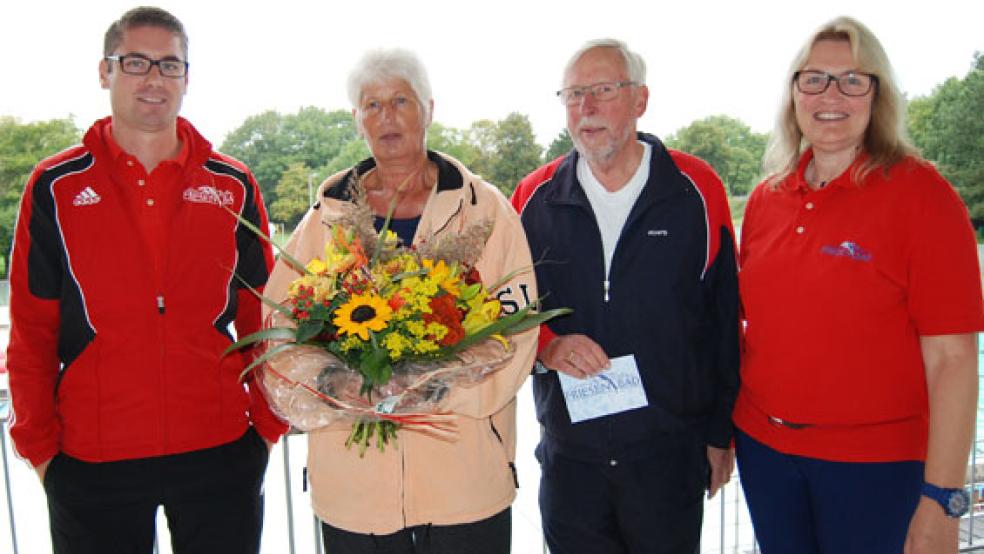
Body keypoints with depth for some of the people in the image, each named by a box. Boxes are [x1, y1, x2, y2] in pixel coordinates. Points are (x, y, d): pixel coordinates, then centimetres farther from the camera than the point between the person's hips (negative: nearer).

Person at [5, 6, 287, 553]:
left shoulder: (234, 186, 3)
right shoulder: (56, 187, 1)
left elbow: (263, 317, 5)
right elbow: (31, 329, 3)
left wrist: (268, 424, 2)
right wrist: (39, 444, 0)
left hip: (221, 451, 1)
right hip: (91, 462, 0)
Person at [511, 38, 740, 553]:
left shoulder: (696, 189, -4)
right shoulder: (534, 196, 1)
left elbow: (724, 319, -1)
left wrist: (720, 433, 2)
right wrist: (545, 344, -13)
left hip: (671, 455, -1)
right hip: (568, 453, 2)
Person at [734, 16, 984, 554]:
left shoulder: (921, 193, -11)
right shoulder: (766, 198, 3)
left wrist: (940, 500, -16)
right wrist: (725, 425, 5)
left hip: (876, 459, -4)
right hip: (763, 444, 4)